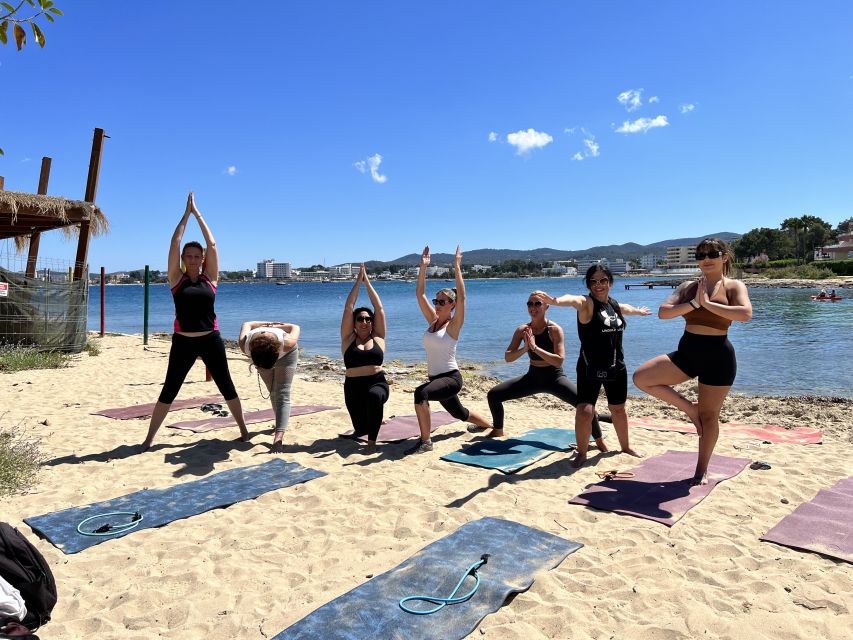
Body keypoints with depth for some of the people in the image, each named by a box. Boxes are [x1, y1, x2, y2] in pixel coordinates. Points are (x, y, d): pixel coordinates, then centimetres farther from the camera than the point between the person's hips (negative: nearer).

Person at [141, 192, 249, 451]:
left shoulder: (210, 278, 4)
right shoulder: (176, 279, 2)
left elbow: (212, 244, 1)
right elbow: (174, 243, -2)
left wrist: (197, 213, 6)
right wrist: (186, 213, 3)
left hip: (211, 340, 1)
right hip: (183, 342, 0)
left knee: (226, 387, 9)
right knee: (169, 391, 4)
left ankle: (243, 429, 22)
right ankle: (149, 438, 13)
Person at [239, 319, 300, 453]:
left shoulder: (287, 343, -46)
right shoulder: (245, 344, -40)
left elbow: (295, 327, -25)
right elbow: (246, 324, -18)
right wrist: (268, 324, -11)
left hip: (287, 354, -2)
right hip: (260, 355, 3)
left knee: (282, 395, -15)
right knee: (273, 393, 15)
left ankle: (278, 439, -23)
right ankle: (281, 423, 38)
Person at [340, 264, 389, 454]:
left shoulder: (378, 337, 7)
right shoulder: (348, 338, 6)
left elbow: (379, 308, 3)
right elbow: (348, 307, 2)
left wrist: (367, 281, 6)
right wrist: (358, 281, 3)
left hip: (378, 383, -1)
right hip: (353, 386, 1)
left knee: (374, 396, -37)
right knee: (361, 429, -6)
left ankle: (372, 441, -23)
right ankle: (363, 427, 36)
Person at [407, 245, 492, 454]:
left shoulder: (454, 324, -11)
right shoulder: (432, 320, 5)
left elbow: (461, 297, -25)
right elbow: (419, 293, -1)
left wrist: (457, 268, -24)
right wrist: (423, 266, -7)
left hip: (451, 378, -8)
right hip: (435, 377, 8)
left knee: (421, 393, -35)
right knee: (459, 413, 27)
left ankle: (425, 441, -24)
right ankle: (489, 425, 55)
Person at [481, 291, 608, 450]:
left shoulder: (555, 329, -18)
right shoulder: (522, 330, -6)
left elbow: (559, 361, -28)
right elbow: (507, 357, -10)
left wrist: (535, 347, -35)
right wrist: (525, 348, -28)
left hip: (555, 378, -4)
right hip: (533, 377, 4)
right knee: (494, 395, -2)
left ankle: (599, 440, 2)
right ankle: (498, 431, 23)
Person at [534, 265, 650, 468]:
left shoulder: (615, 305, 7)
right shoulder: (587, 303, -14)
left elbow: (628, 309, 34)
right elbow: (573, 300, -40)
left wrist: (640, 311, 55)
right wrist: (555, 300, -63)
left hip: (616, 367, 6)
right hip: (590, 368, -6)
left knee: (618, 408, 21)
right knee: (584, 411, -16)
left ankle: (625, 446, 44)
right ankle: (582, 452, 6)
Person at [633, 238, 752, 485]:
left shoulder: (734, 286, -4)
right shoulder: (688, 287, 7)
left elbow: (745, 314, -25)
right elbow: (663, 312, -5)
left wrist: (708, 303, -21)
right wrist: (694, 303, -15)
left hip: (717, 356, -4)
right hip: (686, 352, 5)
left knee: (709, 415, 6)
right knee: (641, 378, -9)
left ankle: (702, 470, 24)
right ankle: (690, 409, 9)